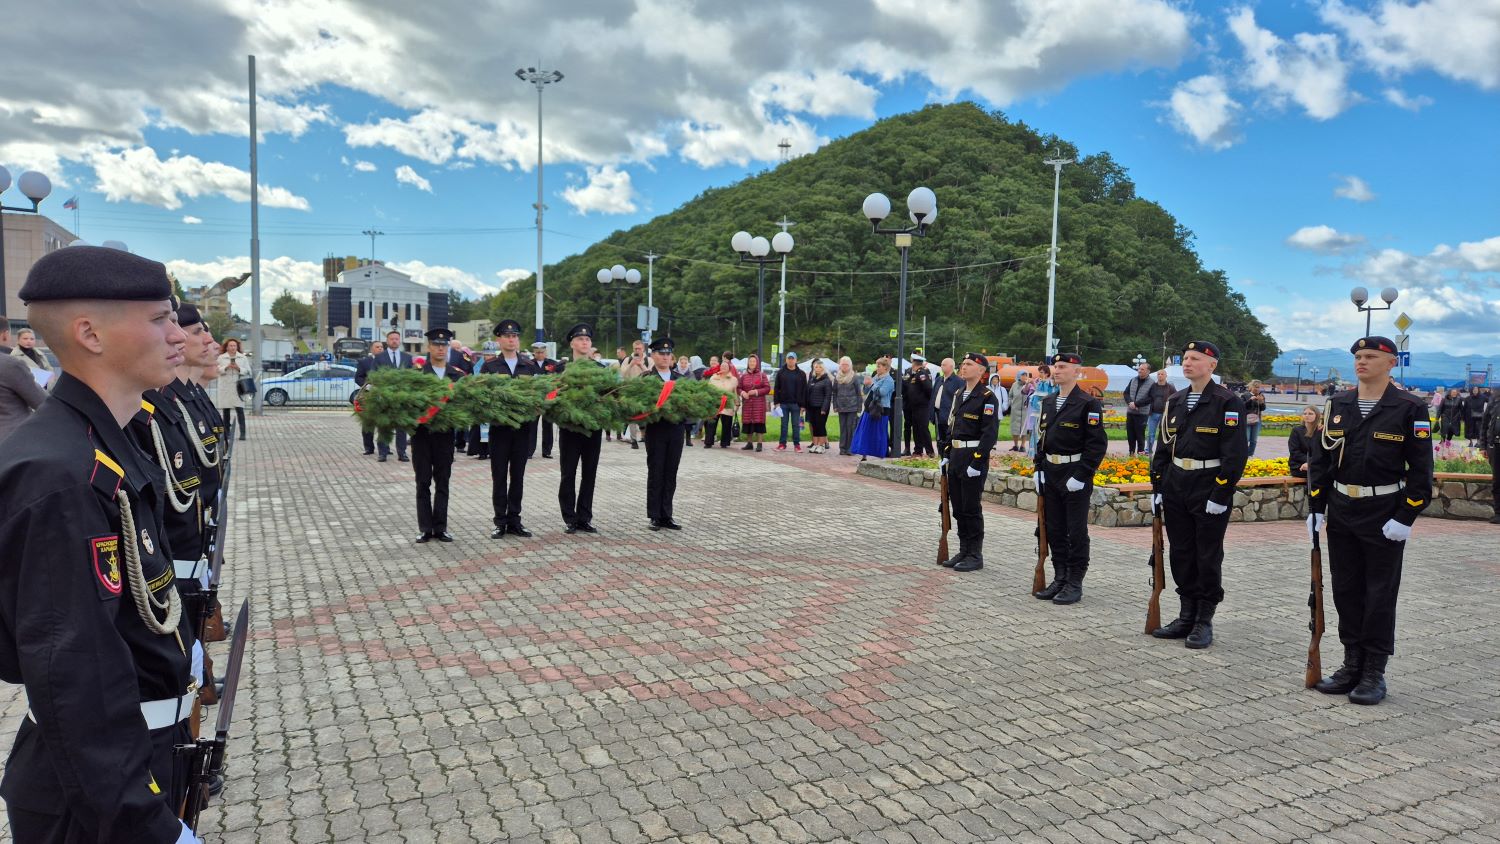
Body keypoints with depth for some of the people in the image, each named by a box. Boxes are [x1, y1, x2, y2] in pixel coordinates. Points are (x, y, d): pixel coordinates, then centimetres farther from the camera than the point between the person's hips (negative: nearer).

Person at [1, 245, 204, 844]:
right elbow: (72, 674, -30)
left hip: (143, 751, 9)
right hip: (100, 782, -9)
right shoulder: (59, 475, -28)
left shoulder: (101, 444, 2)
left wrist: (179, 649, 25)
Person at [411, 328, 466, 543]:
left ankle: (440, 528, 14)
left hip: (445, 433, 2)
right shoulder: (417, 370, 0)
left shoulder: (457, 373, 7)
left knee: (442, 481, 7)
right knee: (423, 482, 5)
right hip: (422, 432, -2)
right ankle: (425, 528, 12)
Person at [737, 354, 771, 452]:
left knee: (758, 423, -6)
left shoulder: (762, 375, 3)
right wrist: (742, 392, -11)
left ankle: (759, 444, -2)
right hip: (747, 403, 3)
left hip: (759, 403, -3)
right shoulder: (743, 376, 11)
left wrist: (756, 391, -15)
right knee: (747, 423, 4)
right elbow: (739, 388, 11)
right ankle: (749, 443, 15)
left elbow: (767, 388, -3)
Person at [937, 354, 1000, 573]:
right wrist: (945, 454, 12)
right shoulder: (959, 395, 14)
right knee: (957, 508, 12)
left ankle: (975, 556, 7)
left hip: (974, 458, -8)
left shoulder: (988, 398, -10)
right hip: (955, 457, 8)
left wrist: (977, 462, -21)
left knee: (971, 509, -3)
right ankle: (964, 552, 22)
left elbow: (990, 433, -16)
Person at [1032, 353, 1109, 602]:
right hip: (1050, 476, 7)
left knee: (1076, 532, 1)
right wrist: (1039, 469, 9)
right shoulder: (1048, 402, 11)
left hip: (1076, 476, -7)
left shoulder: (1088, 404, -10)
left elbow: (1097, 444, -14)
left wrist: (1081, 476, -18)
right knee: (1054, 531, 12)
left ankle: (1075, 584, 10)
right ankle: (1059, 579, 23)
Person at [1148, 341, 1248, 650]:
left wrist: (1220, 495, -17)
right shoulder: (1175, 402, 10)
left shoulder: (1228, 402, -9)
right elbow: (1163, 447, 14)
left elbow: (1235, 453, -13)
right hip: (1176, 490, 6)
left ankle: (1205, 621, 14)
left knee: (1208, 558, 3)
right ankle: (1186, 617, 22)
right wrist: (1157, 487, 8)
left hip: (1209, 492, -6)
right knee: (1181, 555, 11)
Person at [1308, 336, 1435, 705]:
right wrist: (1316, 507, 4)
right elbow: (1320, 458, 9)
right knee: (1346, 591, 10)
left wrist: (1405, 517, -13)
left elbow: (1421, 468, -8)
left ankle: (1374, 673, 14)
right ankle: (1352, 665, 22)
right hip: (1341, 515, 5)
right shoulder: (1337, 405, 6)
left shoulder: (1410, 408, -7)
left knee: (1380, 594, 3)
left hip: (1384, 518, -4)